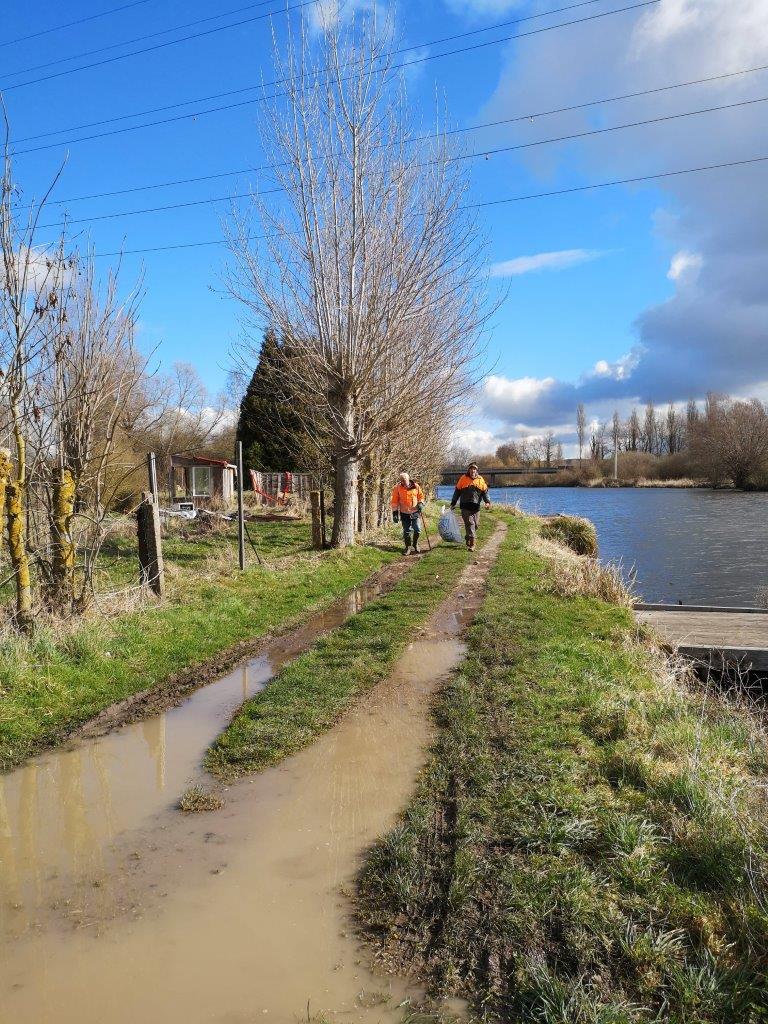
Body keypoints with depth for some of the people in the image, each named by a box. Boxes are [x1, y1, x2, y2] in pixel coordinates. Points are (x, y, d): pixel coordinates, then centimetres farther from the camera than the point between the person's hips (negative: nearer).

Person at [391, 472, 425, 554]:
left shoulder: (416, 486, -2)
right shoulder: (398, 488, -5)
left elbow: (421, 496, 12)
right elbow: (395, 501, 0)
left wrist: (420, 503, -6)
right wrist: (395, 512, -3)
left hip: (415, 512, 1)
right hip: (404, 513, -1)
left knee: (417, 530, -4)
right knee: (406, 531, 3)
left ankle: (415, 544, 22)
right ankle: (408, 547, 21)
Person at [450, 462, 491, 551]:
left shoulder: (480, 480, 8)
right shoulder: (463, 478, 2)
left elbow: (485, 492, 12)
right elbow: (457, 491, 8)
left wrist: (487, 501, -4)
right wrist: (453, 503, 7)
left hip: (476, 507, 3)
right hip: (465, 506, -3)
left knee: (475, 524, 8)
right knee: (470, 523, -11)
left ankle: (468, 538, 28)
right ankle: (472, 543, -15)